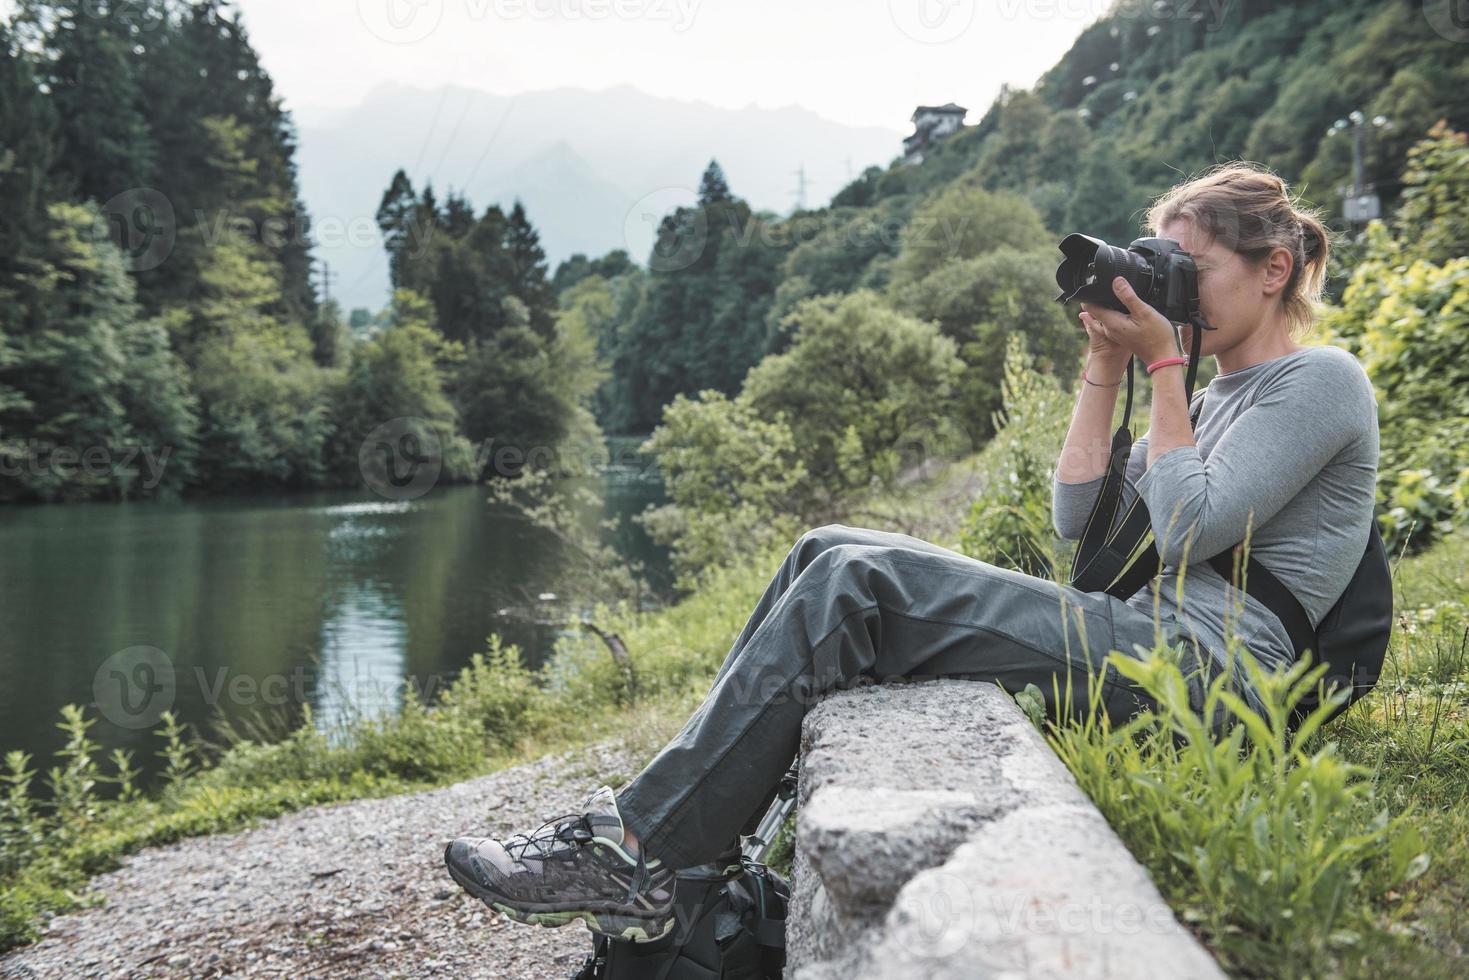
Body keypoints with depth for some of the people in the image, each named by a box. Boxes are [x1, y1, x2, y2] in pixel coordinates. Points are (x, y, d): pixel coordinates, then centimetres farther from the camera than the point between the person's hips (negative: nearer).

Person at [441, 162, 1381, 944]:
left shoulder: (1323, 380, 0)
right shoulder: (1223, 392, 26)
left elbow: (1190, 529, -13)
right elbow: (1077, 516, 15)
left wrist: (1163, 366, -4)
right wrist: (1106, 366, 11)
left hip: (1204, 662, -9)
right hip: (1141, 634, 9)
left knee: (859, 583, -23)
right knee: (831, 552, -5)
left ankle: (639, 855, -20)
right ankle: (670, 810, -7)